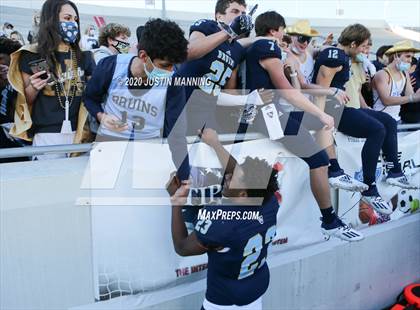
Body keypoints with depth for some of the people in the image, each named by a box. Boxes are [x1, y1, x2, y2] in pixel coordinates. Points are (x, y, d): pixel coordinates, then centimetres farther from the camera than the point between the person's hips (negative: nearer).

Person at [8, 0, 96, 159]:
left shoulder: (84, 56, 5)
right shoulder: (32, 56, 0)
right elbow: (26, 100, 7)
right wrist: (33, 88, -13)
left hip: (80, 132, 2)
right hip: (47, 135, -2)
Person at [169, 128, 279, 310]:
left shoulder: (220, 222, -37)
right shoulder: (270, 202, -21)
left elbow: (181, 248, -17)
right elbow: (240, 173, -1)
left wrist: (176, 205, -9)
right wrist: (214, 143, 7)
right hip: (259, 285, 5)